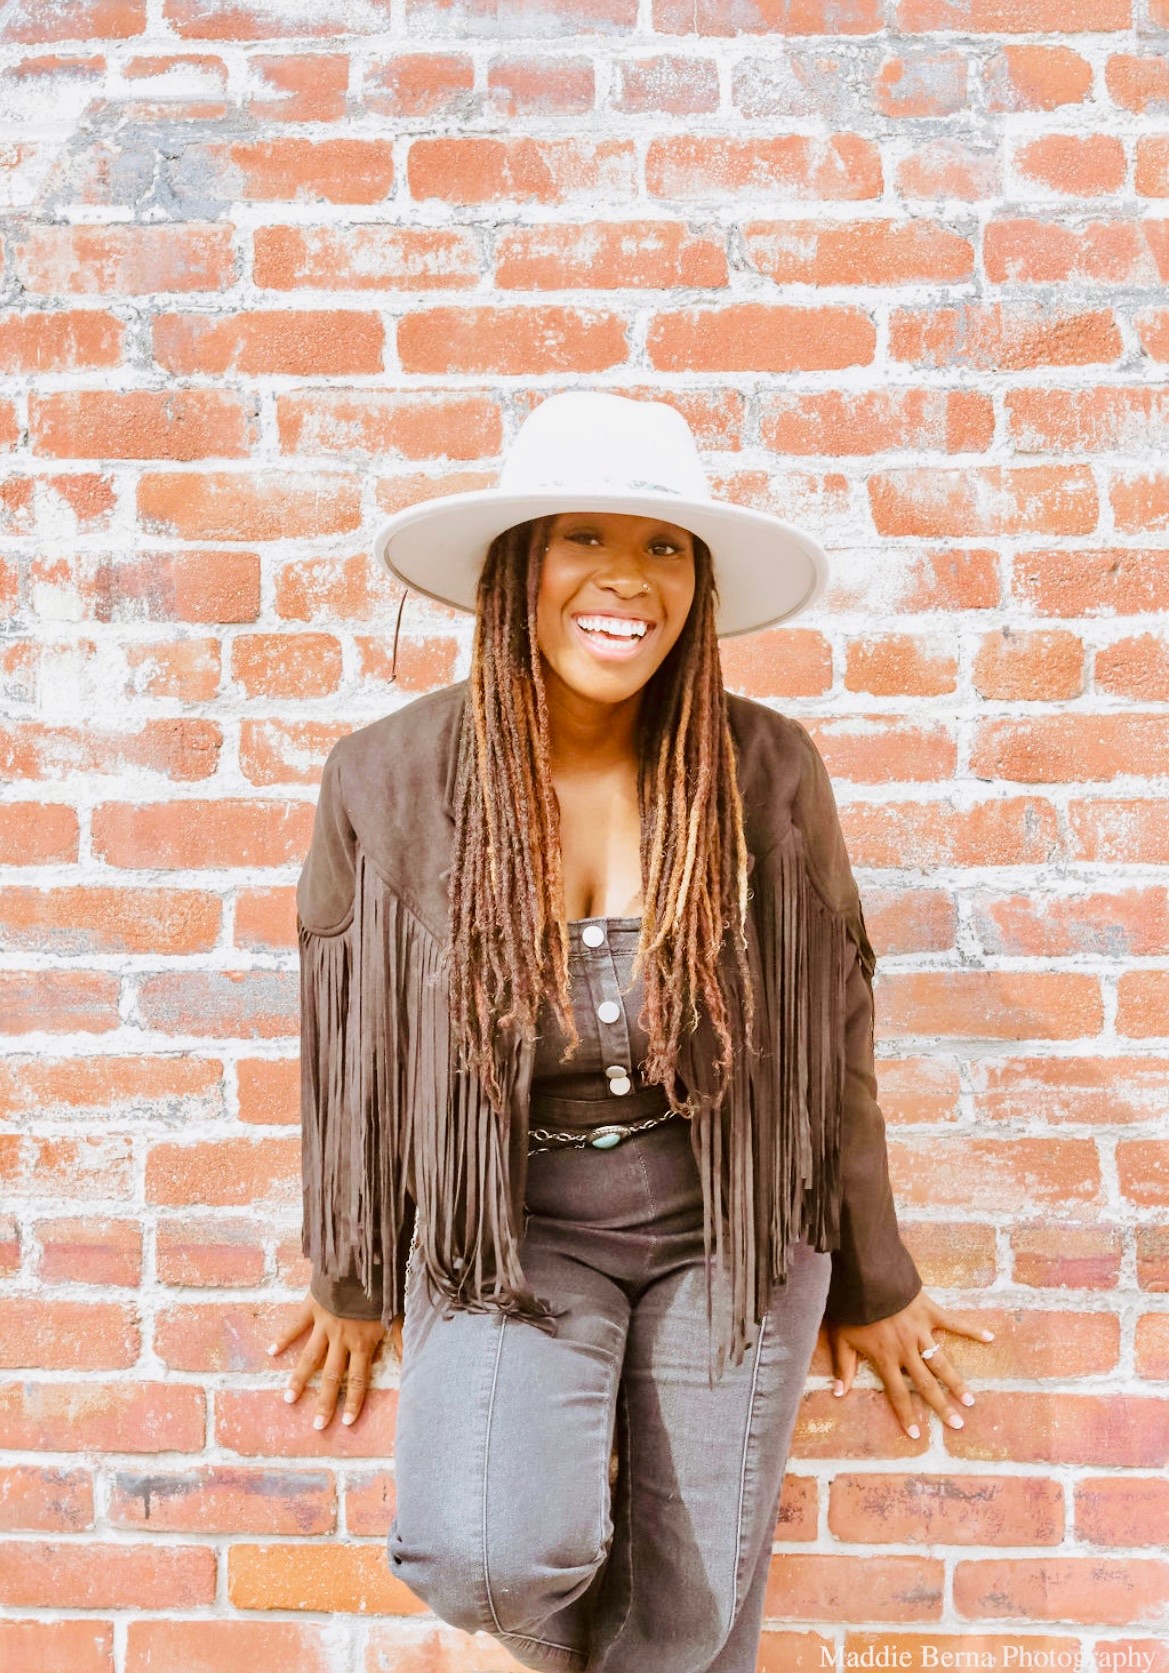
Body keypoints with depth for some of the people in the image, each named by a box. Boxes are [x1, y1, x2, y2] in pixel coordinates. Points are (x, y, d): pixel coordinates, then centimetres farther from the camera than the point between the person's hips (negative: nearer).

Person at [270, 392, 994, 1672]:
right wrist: (352, 1280, 12)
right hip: (506, 1228, 0)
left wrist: (872, 1282, 9)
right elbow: (352, 1052, 2)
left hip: (726, 1226, 1)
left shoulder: (767, 773, -12)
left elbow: (829, 1045, 0)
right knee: (487, 1556, -20)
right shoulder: (389, 780, -12)